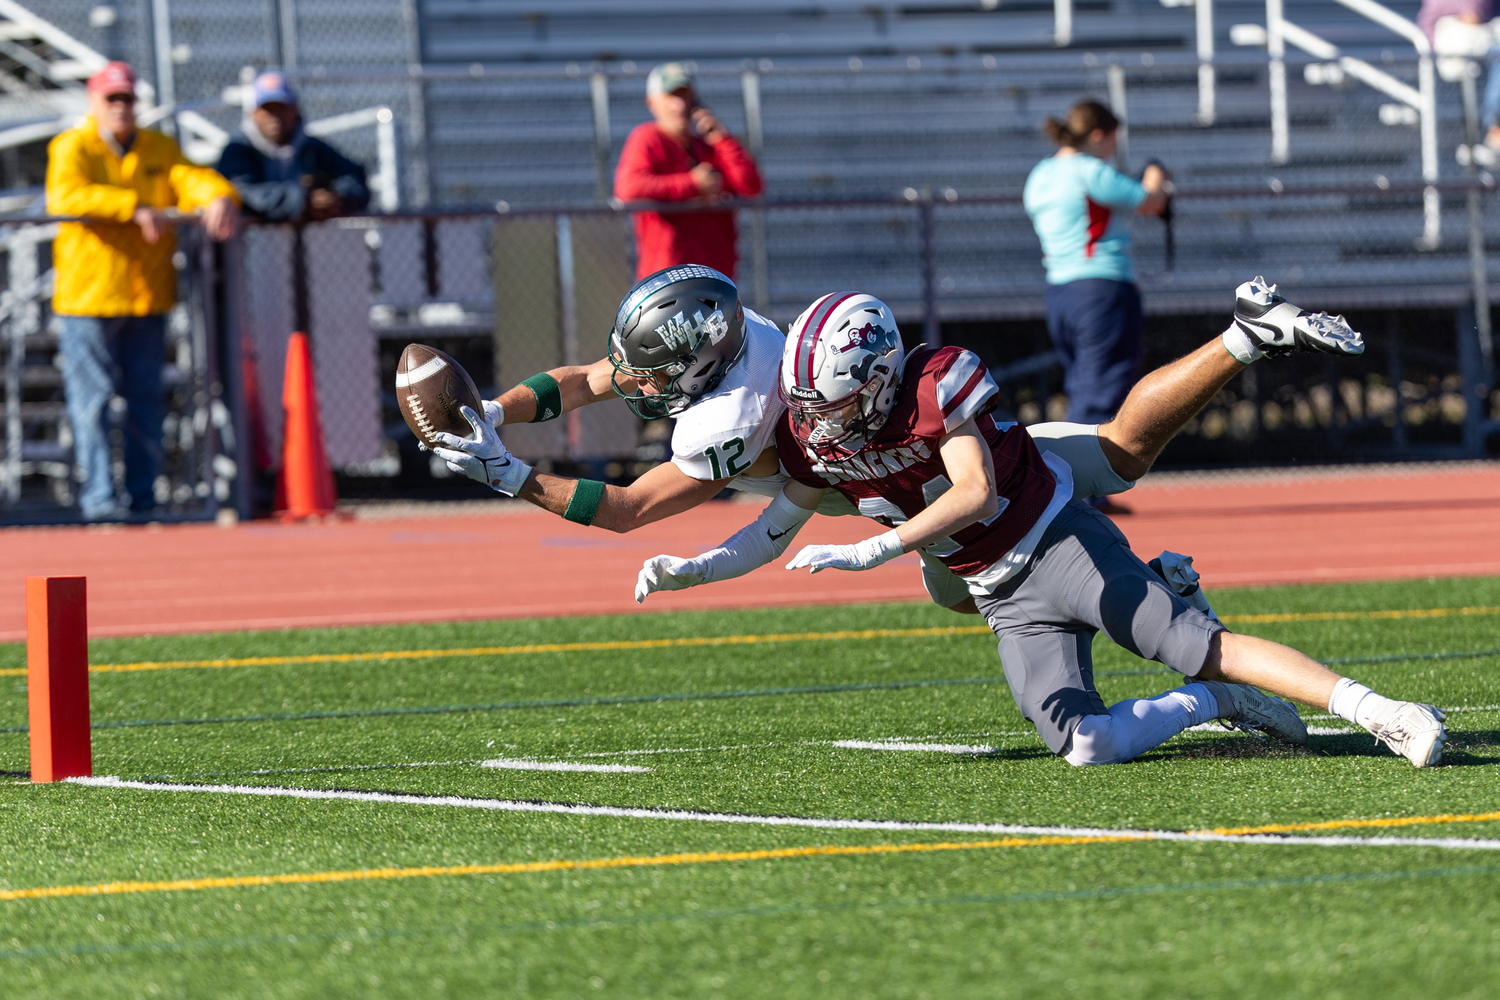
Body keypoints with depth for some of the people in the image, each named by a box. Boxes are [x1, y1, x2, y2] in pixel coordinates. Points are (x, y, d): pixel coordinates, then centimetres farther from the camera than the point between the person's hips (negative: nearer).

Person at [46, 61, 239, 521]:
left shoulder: (160, 149, 12)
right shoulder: (72, 148, -2)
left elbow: (191, 177, -2)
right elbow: (67, 196, -21)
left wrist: (218, 197, -26)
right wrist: (135, 207, -29)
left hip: (148, 293, 5)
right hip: (89, 292, -5)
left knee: (146, 397, 8)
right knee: (92, 397, -7)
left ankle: (144, 495, 14)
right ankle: (98, 495, -7)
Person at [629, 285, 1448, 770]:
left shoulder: (934, 385, -20)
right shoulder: (812, 437, 1)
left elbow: (977, 492, -24)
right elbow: (774, 533, 12)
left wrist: (872, 550, -27)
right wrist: (685, 570, -3)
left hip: (1057, 542, -6)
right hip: (1006, 599, 6)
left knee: (1189, 644, -22)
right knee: (1084, 747, -16)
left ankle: (1378, 711, -22)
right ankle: (1211, 704, 5)